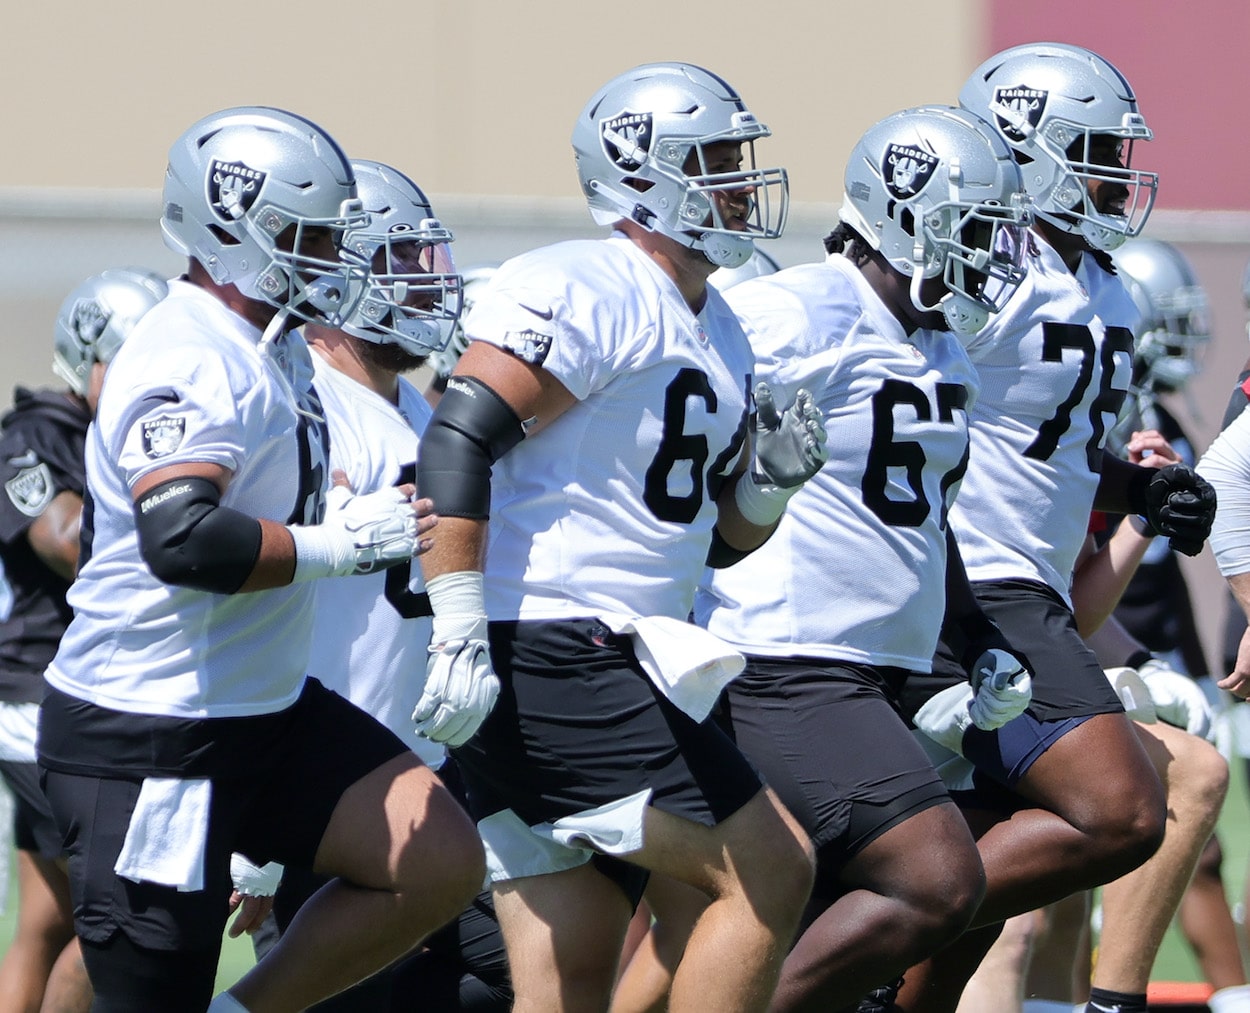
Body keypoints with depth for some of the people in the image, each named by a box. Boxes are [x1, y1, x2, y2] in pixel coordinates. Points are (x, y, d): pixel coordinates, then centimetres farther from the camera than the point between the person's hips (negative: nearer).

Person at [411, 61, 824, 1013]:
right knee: (769, 873, -10)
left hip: (618, 667, 10)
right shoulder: (581, 292, -11)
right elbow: (458, 444, -19)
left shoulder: (720, 336, 19)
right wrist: (458, 638, -24)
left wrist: (770, 477, 3)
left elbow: (717, 534, 25)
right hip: (550, 657, -10)